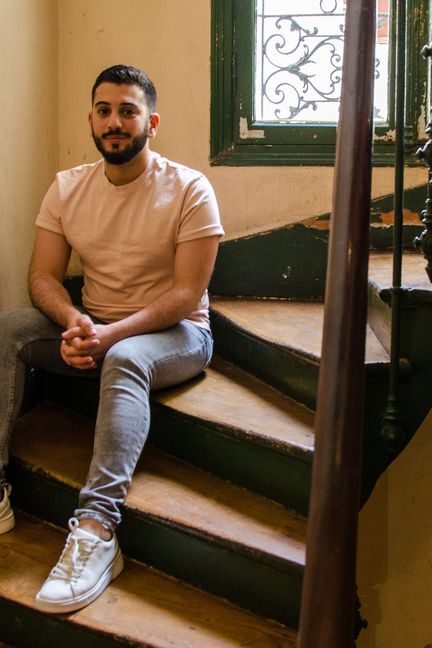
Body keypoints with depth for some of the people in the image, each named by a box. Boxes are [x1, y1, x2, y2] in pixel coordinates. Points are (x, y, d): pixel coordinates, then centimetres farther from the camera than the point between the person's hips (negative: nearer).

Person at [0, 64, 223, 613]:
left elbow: (187, 293, -16)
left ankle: (97, 528, -45)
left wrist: (112, 334, -28)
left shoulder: (188, 189, -10)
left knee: (124, 359, -38)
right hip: (90, 327, 5)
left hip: (174, 333, -4)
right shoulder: (67, 188, 4)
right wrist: (74, 322, -23)